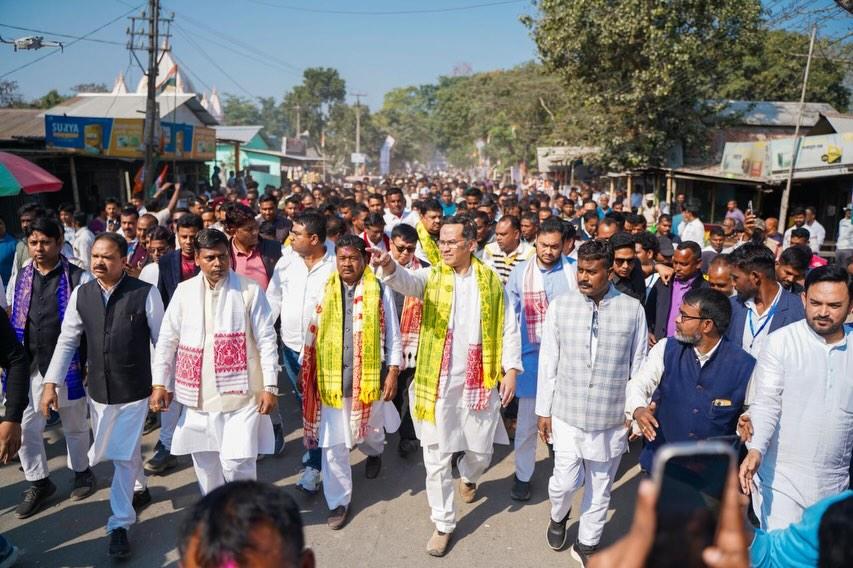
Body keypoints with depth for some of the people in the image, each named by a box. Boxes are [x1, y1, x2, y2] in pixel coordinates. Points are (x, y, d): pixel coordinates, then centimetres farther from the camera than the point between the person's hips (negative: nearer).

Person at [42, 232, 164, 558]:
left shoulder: (145, 294, -12)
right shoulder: (81, 295, 0)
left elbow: (162, 341, -6)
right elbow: (67, 341, 6)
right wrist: (51, 383, 2)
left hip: (134, 390, -4)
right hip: (98, 389, 4)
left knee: (125, 456, 1)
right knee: (116, 451, 19)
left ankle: (120, 524, 16)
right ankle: (139, 488, 46)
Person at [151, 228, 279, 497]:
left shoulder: (250, 290, -6)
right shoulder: (184, 291, 3)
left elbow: (266, 340, -6)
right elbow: (167, 340, 8)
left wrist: (270, 386, -9)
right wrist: (160, 384, 4)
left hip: (240, 392, -3)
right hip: (198, 394, 4)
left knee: (237, 460, -6)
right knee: (204, 460, 14)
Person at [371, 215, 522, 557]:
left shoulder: (491, 280, 2)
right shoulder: (432, 276, -2)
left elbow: (507, 327, 4)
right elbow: (407, 282, -25)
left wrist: (511, 369, -3)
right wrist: (388, 267, -46)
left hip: (479, 381, 1)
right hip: (437, 382, -1)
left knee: (481, 451, 15)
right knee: (436, 458, 6)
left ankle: (468, 477, 51)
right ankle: (444, 524, 24)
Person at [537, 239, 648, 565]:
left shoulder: (633, 309, -7)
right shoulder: (560, 306, -6)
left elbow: (638, 365, 0)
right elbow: (548, 361, -1)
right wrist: (544, 410, 1)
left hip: (611, 418, 1)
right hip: (567, 413, 0)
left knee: (600, 488, 14)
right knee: (565, 481, 3)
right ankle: (558, 516, 38)